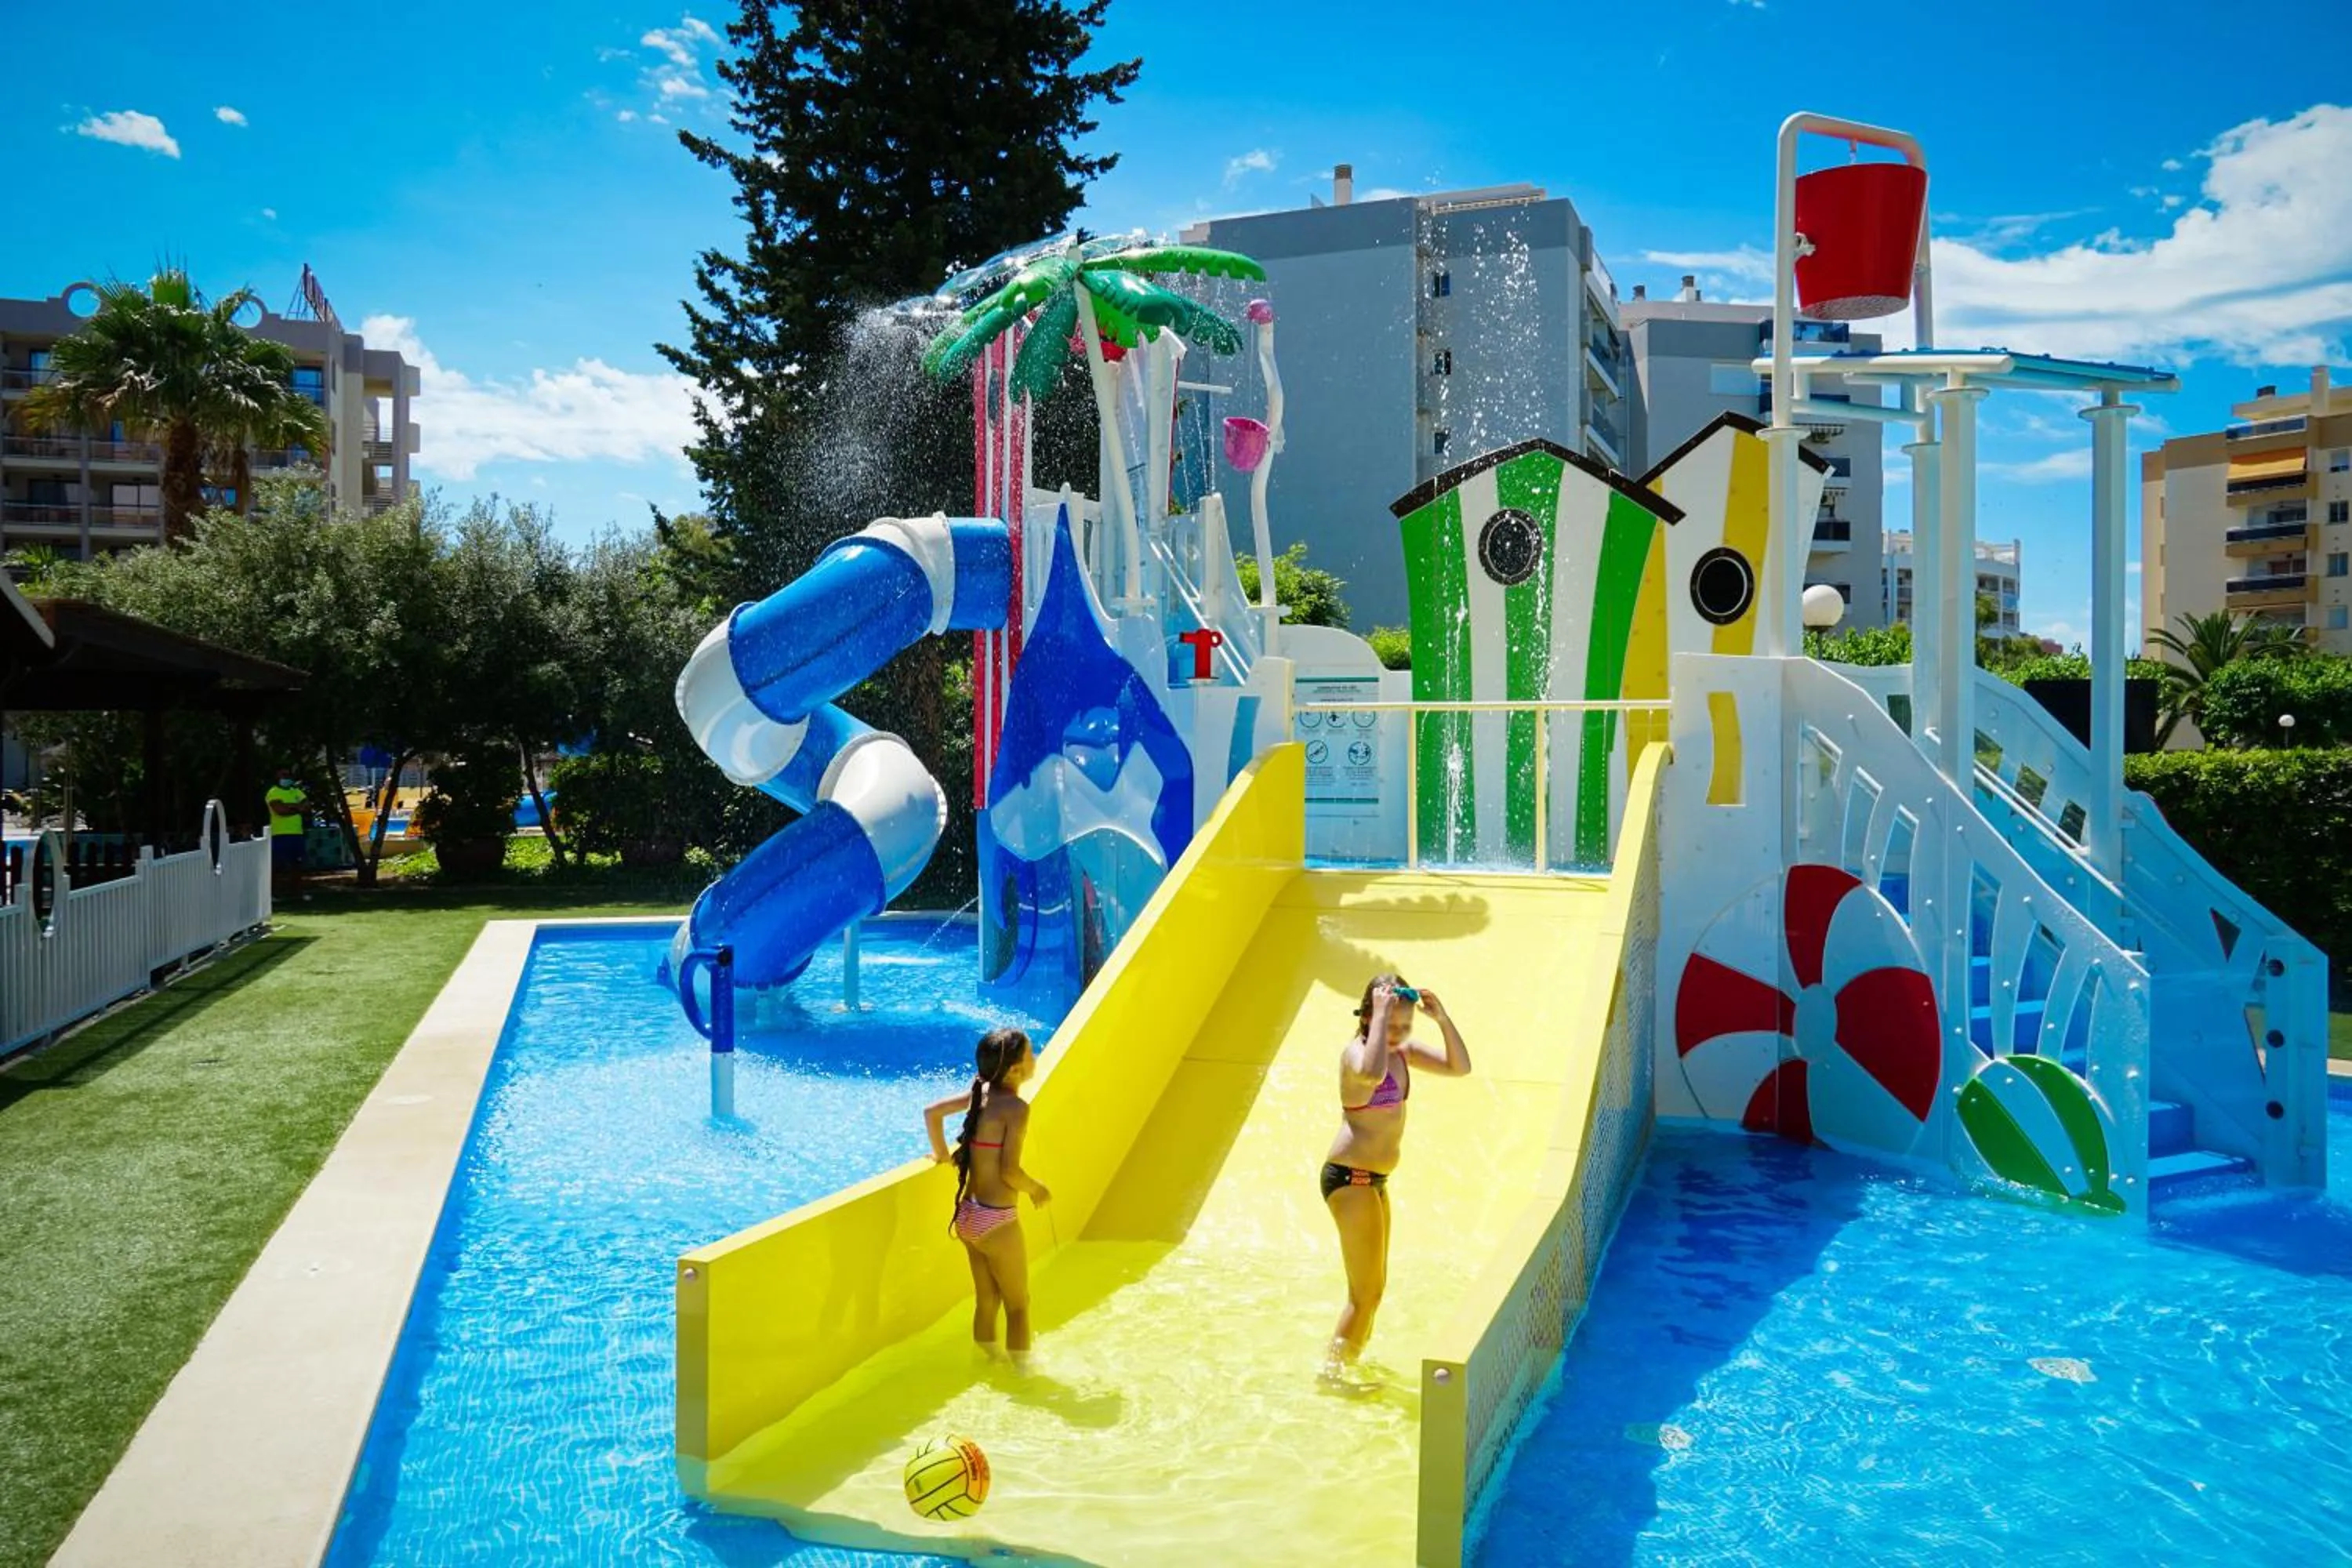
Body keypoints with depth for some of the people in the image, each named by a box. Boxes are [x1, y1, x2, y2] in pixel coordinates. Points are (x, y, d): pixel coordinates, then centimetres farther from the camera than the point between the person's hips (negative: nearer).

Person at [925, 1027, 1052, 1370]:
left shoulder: (980, 1094, 2)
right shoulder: (1016, 1107, -20)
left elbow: (931, 1112, 9)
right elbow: (1009, 1172, -23)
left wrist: (942, 1154, 21)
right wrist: (1037, 1190, -5)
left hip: (968, 1215, 7)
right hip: (997, 1221, -7)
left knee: (986, 1299, 22)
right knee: (1018, 1304, 11)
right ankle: (1021, 1369, 20)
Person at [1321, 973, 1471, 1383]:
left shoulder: (1404, 1052, 8)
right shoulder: (1356, 1052, -18)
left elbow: (1460, 1067, 7)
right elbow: (1372, 1074, -43)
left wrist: (1443, 1018, -6)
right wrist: (1380, 1016, -35)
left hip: (1375, 1179, 9)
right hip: (1350, 1177, -9)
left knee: (1375, 1286, 21)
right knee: (1367, 1293, -7)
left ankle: (1348, 1360, 37)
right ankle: (1332, 1372, 2)